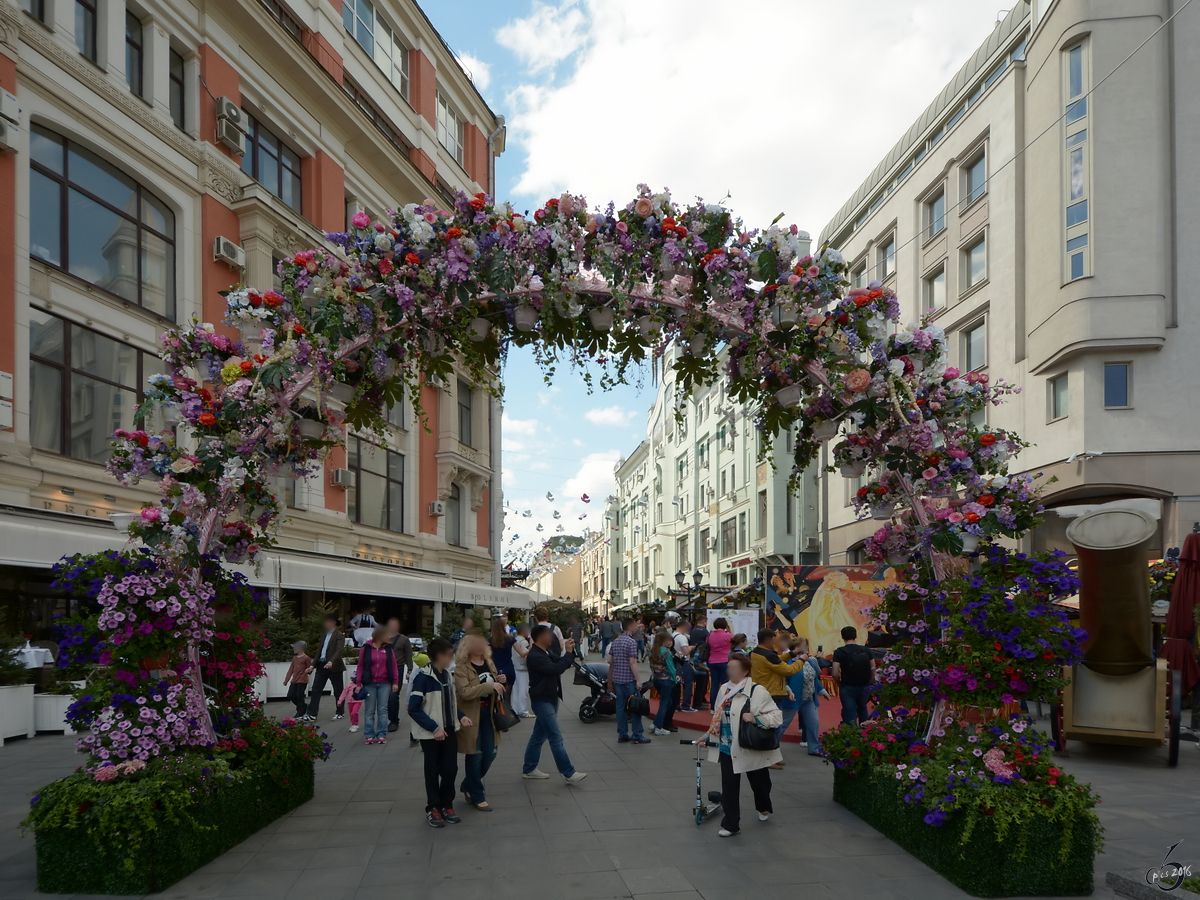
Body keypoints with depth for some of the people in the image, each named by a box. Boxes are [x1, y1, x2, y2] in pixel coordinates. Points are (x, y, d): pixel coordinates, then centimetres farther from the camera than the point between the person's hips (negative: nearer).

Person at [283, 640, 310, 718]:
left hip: (302, 681, -8)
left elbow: (310, 668, -1)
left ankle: (300, 714, 8)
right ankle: (304, 705, 23)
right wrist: (286, 680, 15)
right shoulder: (294, 658, 16)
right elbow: (291, 669, 18)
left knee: (299, 696, -5)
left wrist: (309, 670, -22)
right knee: (290, 696, 4)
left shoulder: (306, 658, -7)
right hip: (294, 681, 8)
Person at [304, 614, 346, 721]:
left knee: (338, 691, 5)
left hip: (334, 667, -7)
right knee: (316, 689, -1)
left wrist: (331, 662, -35)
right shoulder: (324, 635, 16)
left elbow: (338, 650, -21)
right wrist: (313, 664, 14)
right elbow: (319, 650, 19)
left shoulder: (339, 636, -8)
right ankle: (312, 714, -2)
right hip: (322, 665, 7)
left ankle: (340, 712, 18)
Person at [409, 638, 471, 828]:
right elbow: (414, 709, -19)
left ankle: (447, 805, 21)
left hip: (448, 731, 6)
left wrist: (461, 717, 0)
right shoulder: (423, 677, -18)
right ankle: (433, 809, 20)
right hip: (430, 734, -6)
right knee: (433, 771, 6)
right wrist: (434, 728, -21)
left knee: (450, 769, 5)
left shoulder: (446, 674, 4)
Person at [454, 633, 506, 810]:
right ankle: (476, 796, 18)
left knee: (490, 753, 10)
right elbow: (465, 692, -26)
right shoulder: (461, 668, -14)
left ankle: (468, 786, 31)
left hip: (487, 713, 7)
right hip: (470, 716, -7)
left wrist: (500, 682, -2)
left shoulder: (489, 663, 9)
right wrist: (491, 685, -28)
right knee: (475, 756, 3)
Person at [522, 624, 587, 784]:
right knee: (556, 738, -8)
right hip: (542, 701, -10)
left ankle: (529, 769, 25)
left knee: (539, 735, 16)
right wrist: (568, 652, -21)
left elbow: (563, 664, 14)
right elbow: (556, 669, -30)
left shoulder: (546, 653, 11)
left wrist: (570, 651, -3)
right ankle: (569, 774, -6)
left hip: (550, 699, 10)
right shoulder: (535, 656, -21)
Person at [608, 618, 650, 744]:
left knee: (620, 706, 9)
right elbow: (633, 662, -18)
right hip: (629, 679, -7)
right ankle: (637, 736, 2)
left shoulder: (615, 641, 11)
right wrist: (638, 680, -16)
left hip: (617, 678, 7)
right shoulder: (631, 641, -13)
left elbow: (610, 660, 12)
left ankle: (622, 735, 12)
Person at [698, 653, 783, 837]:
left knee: (759, 783, 18)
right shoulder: (724, 689, 2)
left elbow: (777, 716, -17)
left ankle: (764, 808, 48)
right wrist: (708, 736, 16)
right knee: (729, 787, 3)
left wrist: (756, 719, -29)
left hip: (753, 749, -4)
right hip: (727, 748, 4)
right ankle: (731, 823, 16)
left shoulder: (757, 692, -17)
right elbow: (718, 717, 14)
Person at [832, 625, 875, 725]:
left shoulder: (840, 652, -10)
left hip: (848, 688, -4)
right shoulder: (866, 650, 2)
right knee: (863, 712, 26)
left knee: (850, 716, 2)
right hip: (863, 687, 4)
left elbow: (835, 674, -14)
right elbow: (873, 671, 4)